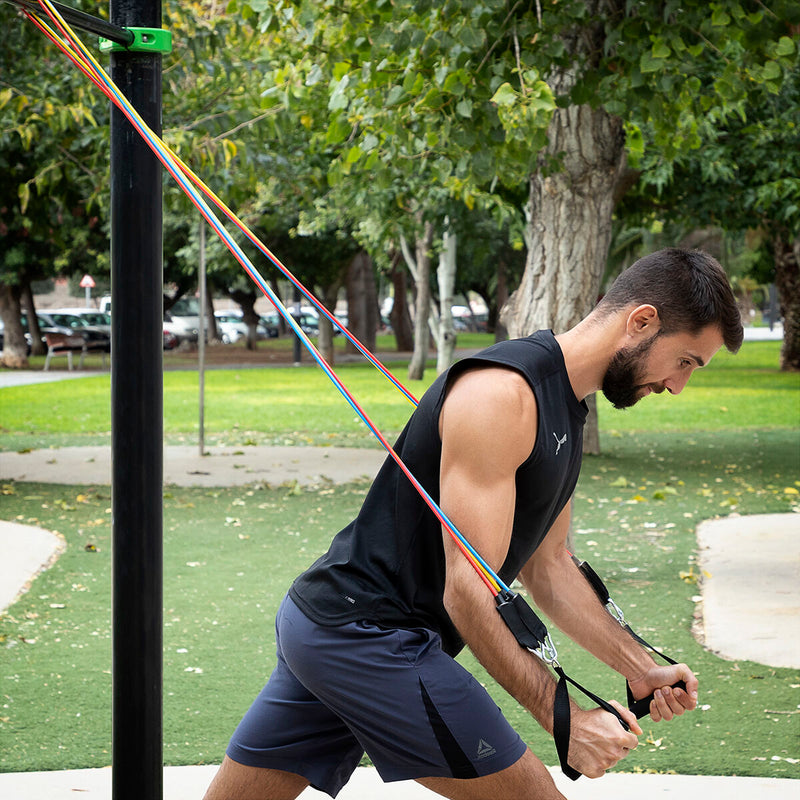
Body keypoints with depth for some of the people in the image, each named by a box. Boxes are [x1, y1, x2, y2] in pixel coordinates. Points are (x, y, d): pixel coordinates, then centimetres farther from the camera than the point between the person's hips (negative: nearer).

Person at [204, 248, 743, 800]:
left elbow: (547, 565, 19)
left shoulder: (568, 411, 13)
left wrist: (642, 670, 12)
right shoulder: (501, 393, -20)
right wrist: (565, 718, -22)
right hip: (371, 637, -10)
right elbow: (467, 592, -23)